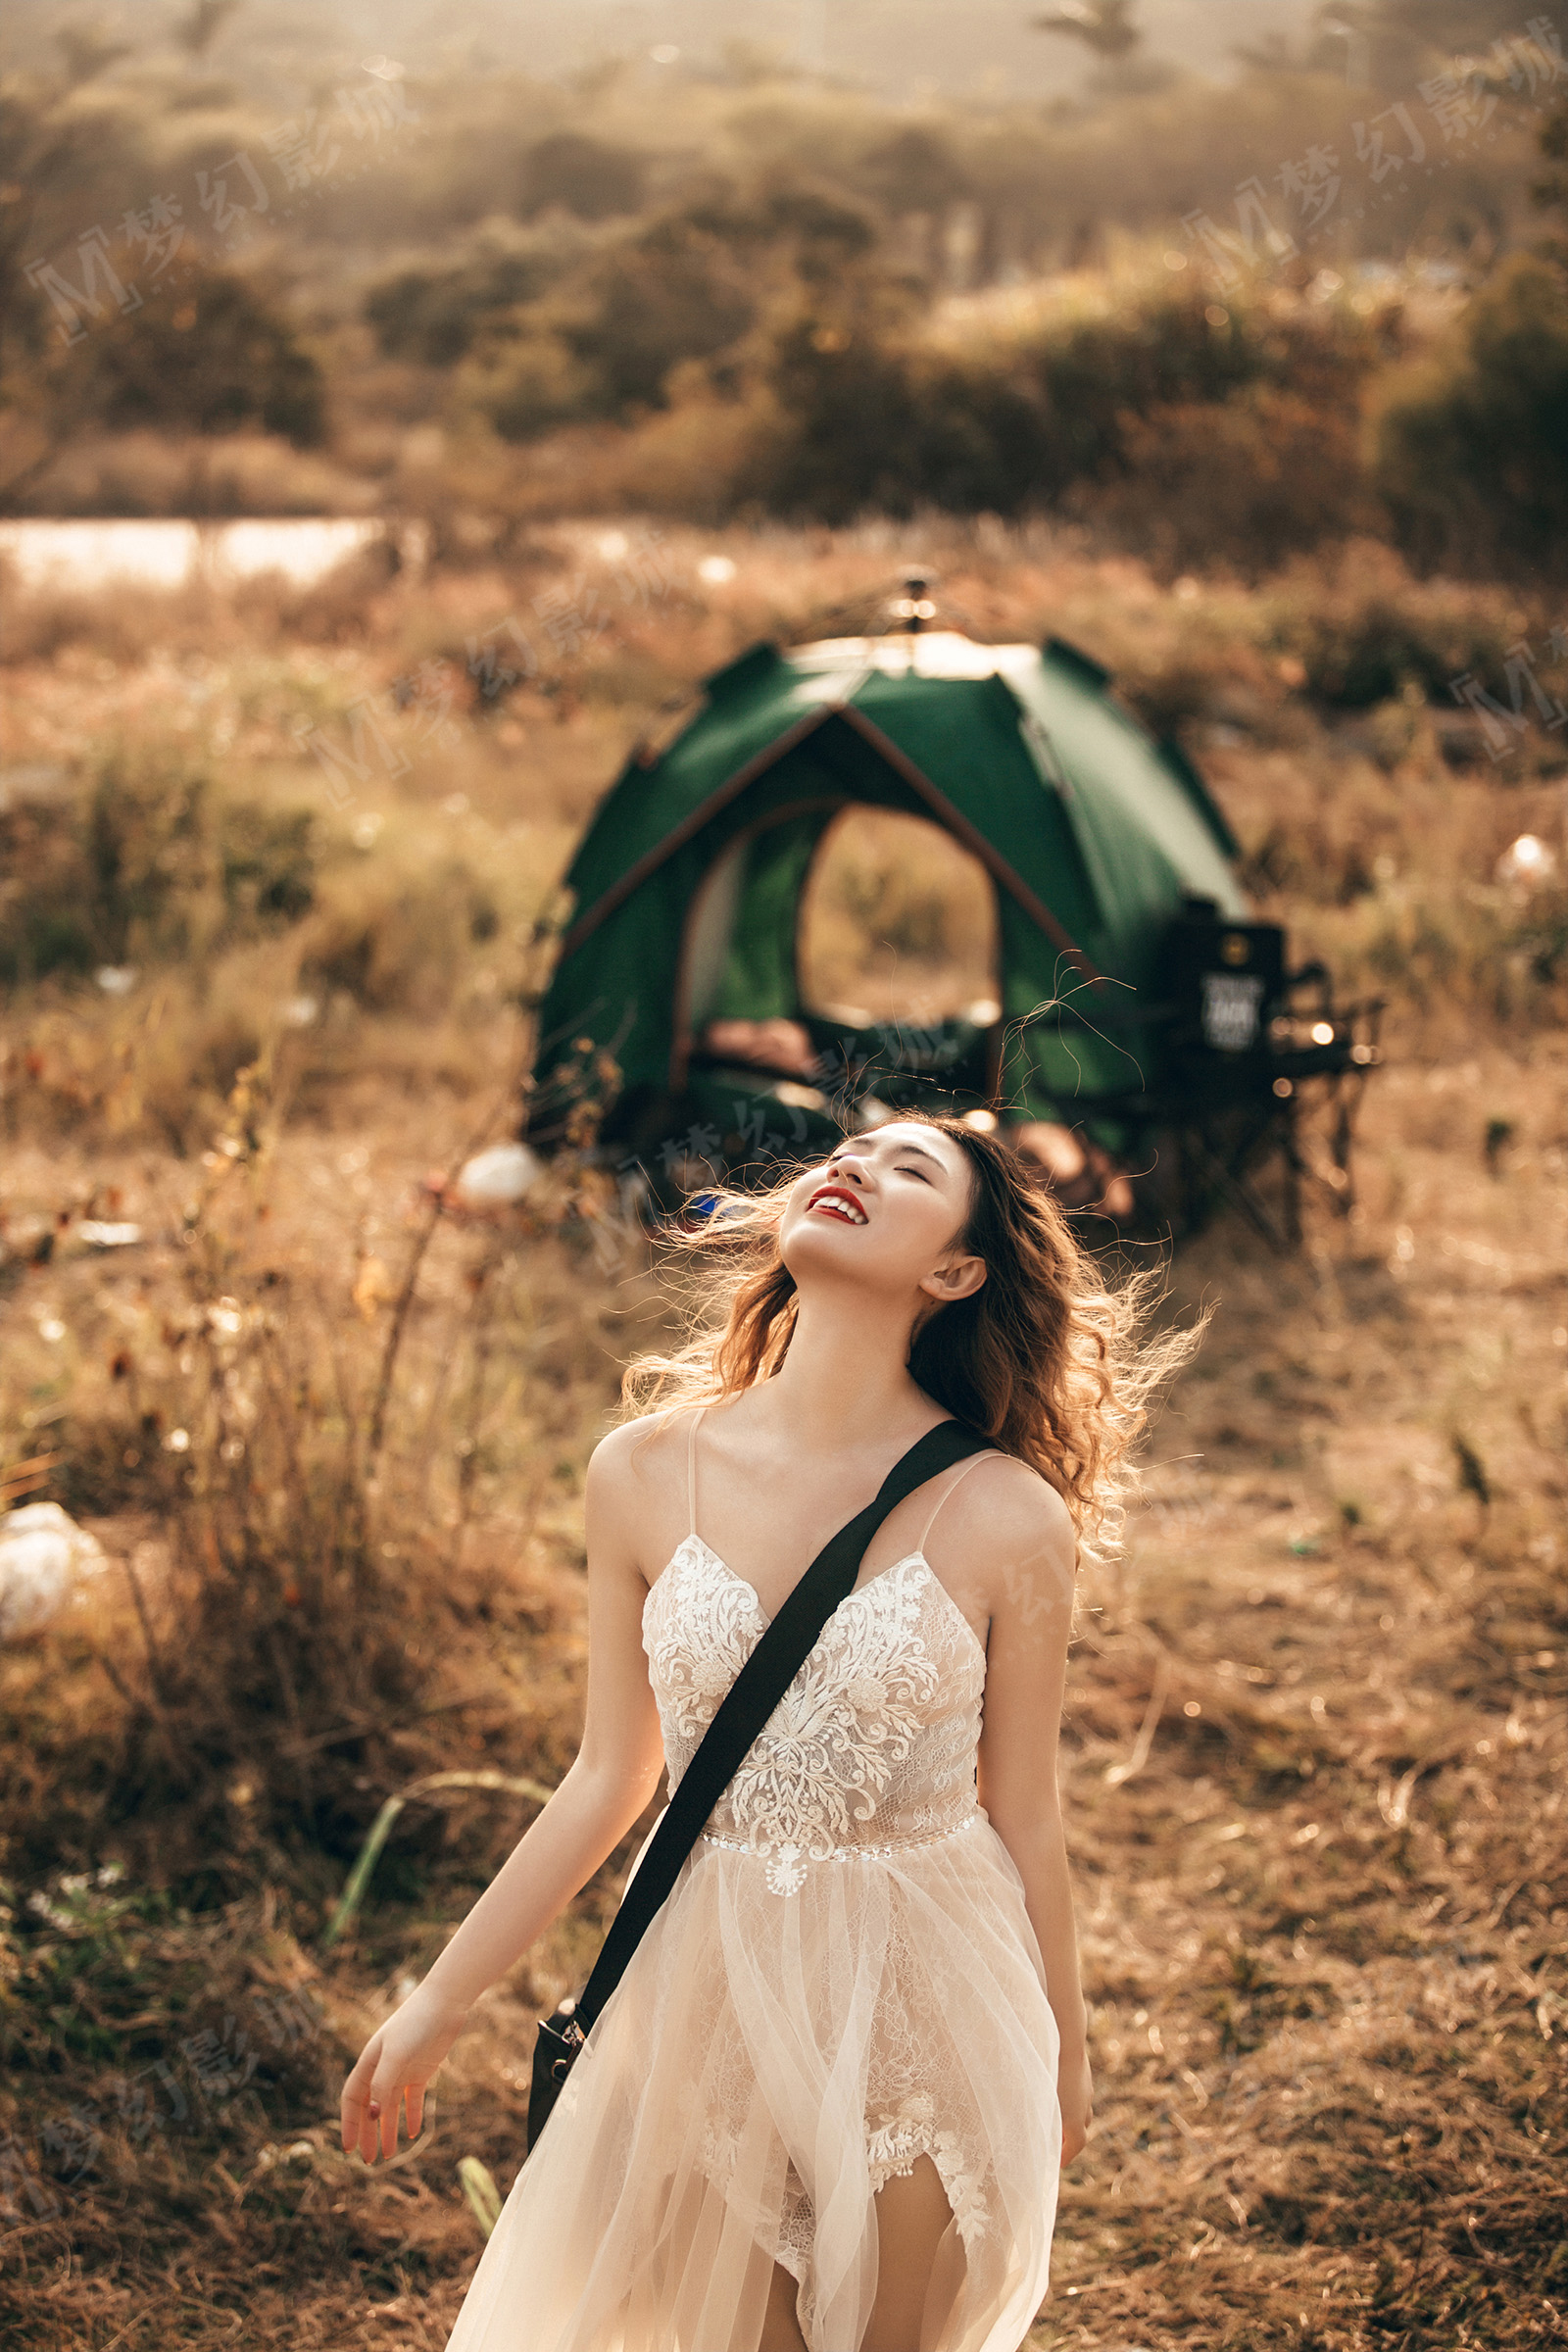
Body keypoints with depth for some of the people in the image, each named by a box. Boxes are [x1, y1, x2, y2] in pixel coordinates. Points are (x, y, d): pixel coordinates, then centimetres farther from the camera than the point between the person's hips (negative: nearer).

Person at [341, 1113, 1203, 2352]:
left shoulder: (1003, 1518, -13)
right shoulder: (645, 1475, -7)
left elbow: (1024, 1817, -2)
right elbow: (609, 1780, 1)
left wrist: (1063, 2053, 8)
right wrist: (439, 2003, 5)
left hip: (919, 2012, -2)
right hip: (710, 1996, 2)